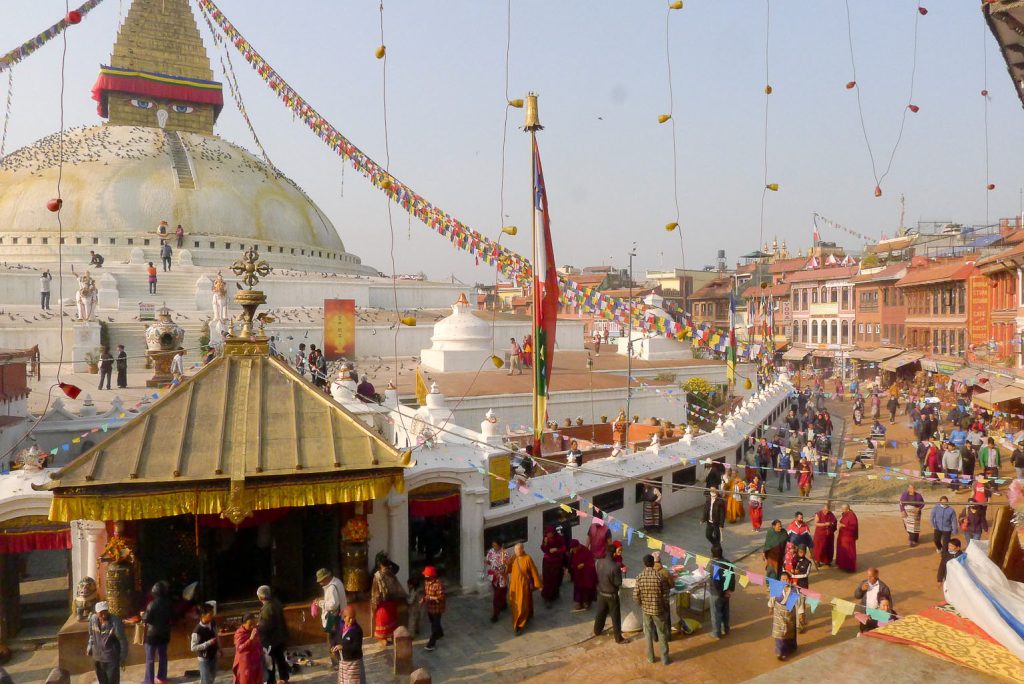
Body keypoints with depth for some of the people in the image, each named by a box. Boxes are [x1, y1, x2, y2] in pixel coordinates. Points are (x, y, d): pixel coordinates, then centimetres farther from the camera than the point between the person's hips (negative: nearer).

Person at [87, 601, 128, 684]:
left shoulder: (115, 622, -25)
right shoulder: (93, 619, -10)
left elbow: (123, 641, -16)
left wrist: (123, 658, -11)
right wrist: (90, 647, 5)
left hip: (111, 658, -5)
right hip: (97, 657, 5)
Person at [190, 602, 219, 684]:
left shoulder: (213, 624, -8)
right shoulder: (198, 631, -28)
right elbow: (193, 648, -24)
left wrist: (219, 649, 15)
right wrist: (208, 643, -31)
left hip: (213, 655, 7)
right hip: (204, 659, -6)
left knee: (212, 677, 22)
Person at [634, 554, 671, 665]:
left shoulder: (639, 577, -12)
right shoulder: (660, 576, -17)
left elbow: (636, 596, -9)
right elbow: (665, 595, -12)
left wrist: (641, 605, 10)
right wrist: (665, 608, 5)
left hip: (646, 609, 2)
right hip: (658, 609, -2)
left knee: (648, 633, 18)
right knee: (662, 634, 14)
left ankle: (650, 657, 27)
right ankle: (665, 658, 23)